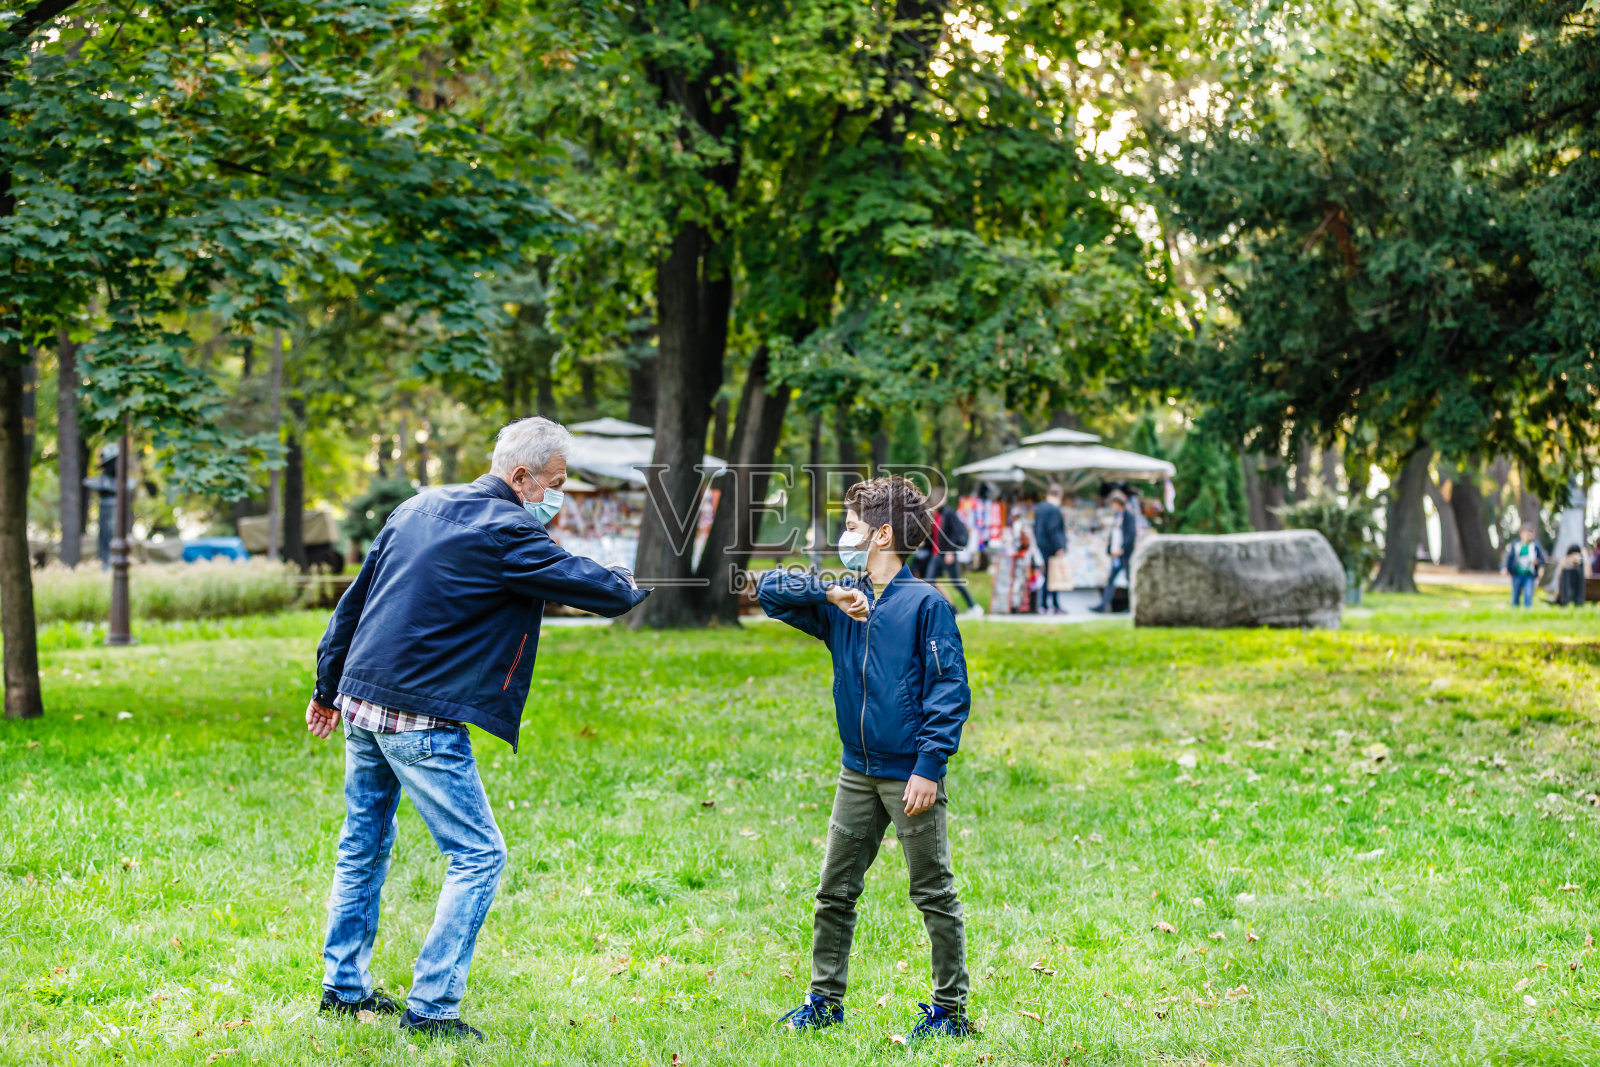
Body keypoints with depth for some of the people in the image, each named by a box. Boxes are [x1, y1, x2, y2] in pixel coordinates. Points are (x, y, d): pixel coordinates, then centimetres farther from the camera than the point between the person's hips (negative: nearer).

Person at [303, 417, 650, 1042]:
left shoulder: (419, 509, 13)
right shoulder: (504, 532, -13)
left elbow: (353, 601, 18)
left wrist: (328, 690, 26)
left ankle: (344, 988, 27)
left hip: (361, 702, 9)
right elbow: (593, 588, -14)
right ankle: (430, 1006, -1)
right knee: (479, 856, -1)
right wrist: (630, 588, 10)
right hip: (420, 718, -9)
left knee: (363, 846, 19)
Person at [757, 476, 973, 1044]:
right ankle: (824, 999, 21)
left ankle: (950, 1009, 9)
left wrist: (929, 767, -18)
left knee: (934, 894, 1)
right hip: (858, 773, 6)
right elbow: (768, 588, 6)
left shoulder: (925, 603, -9)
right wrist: (830, 592, -9)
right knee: (834, 891, 10)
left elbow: (950, 691, -12)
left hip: (911, 774, -6)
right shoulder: (840, 602, 8)